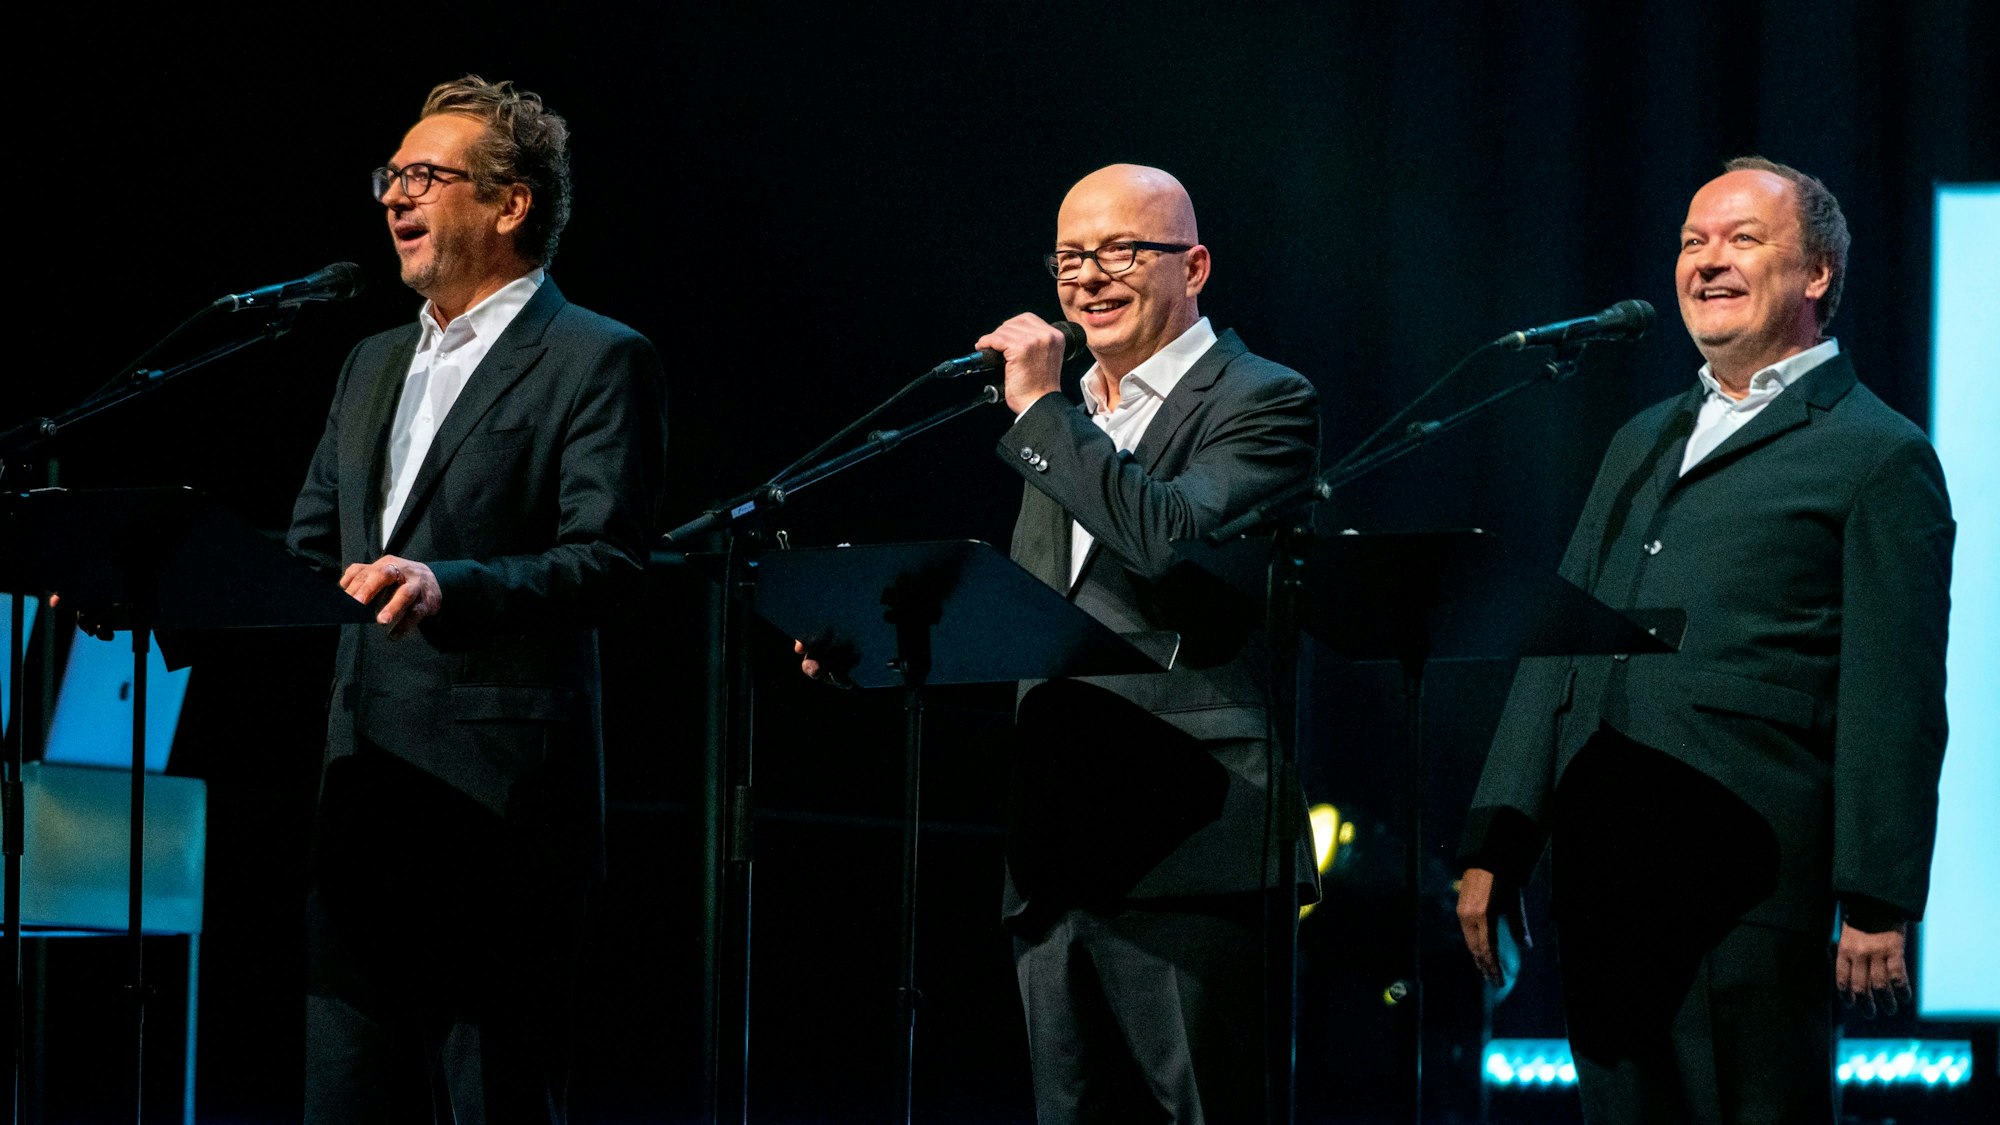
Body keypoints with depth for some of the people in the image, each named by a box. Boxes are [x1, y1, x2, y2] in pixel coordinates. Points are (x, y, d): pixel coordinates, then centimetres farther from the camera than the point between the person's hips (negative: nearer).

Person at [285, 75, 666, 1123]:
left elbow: (606, 565, -13)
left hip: (500, 807, -7)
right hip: (364, 795, 8)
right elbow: (309, 550, 23)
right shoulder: (374, 365, 22)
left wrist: (447, 590, -27)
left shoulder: (597, 362, -3)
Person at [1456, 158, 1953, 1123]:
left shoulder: (1880, 457, 0)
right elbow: (1556, 644, 21)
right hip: (1603, 879, 7)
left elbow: (1895, 707, -6)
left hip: (1749, 894, -7)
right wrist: (1496, 845, 13)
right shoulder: (1643, 444, 22)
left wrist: (1878, 905, -12)